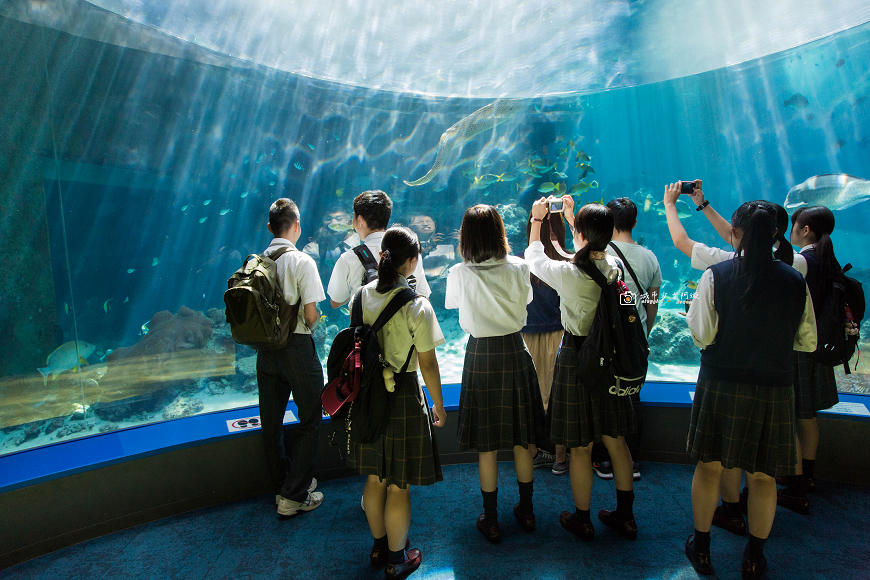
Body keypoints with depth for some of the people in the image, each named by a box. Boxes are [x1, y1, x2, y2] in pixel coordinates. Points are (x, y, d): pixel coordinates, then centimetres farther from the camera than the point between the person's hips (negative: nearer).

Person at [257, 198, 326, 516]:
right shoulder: (302, 261, -14)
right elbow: (311, 315, -16)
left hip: (265, 347, 6)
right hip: (296, 347, -6)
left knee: (271, 421, 17)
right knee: (309, 419, 9)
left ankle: (284, 485, 35)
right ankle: (294, 496, 13)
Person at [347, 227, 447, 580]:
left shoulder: (363, 295, -3)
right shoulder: (417, 306, -19)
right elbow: (428, 365, -15)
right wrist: (439, 405, -1)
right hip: (403, 396, -6)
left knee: (375, 478, 22)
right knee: (398, 486, 12)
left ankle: (379, 547, 42)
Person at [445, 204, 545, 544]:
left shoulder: (459, 274, -13)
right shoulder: (518, 268, -8)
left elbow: (450, 303, 7)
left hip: (480, 357, -2)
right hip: (514, 353, 2)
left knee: (486, 445, 10)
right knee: (521, 439, 17)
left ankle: (491, 521, 23)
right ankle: (526, 512, 34)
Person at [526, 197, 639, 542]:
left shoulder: (569, 273, -22)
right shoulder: (615, 268, -6)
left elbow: (534, 258, -2)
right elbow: (592, 253, 18)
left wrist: (537, 219, 14)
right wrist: (571, 215, 28)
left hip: (577, 358, -5)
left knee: (580, 446, 9)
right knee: (615, 439, 18)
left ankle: (582, 520, 26)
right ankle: (625, 517, 32)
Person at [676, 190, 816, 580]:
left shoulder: (716, 275, -12)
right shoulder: (796, 281, -4)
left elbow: (701, 335, -13)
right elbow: (808, 343, 4)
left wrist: (692, 308, 5)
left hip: (721, 386, -1)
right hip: (774, 389, 2)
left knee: (709, 466, 14)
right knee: (762, 476, 15)